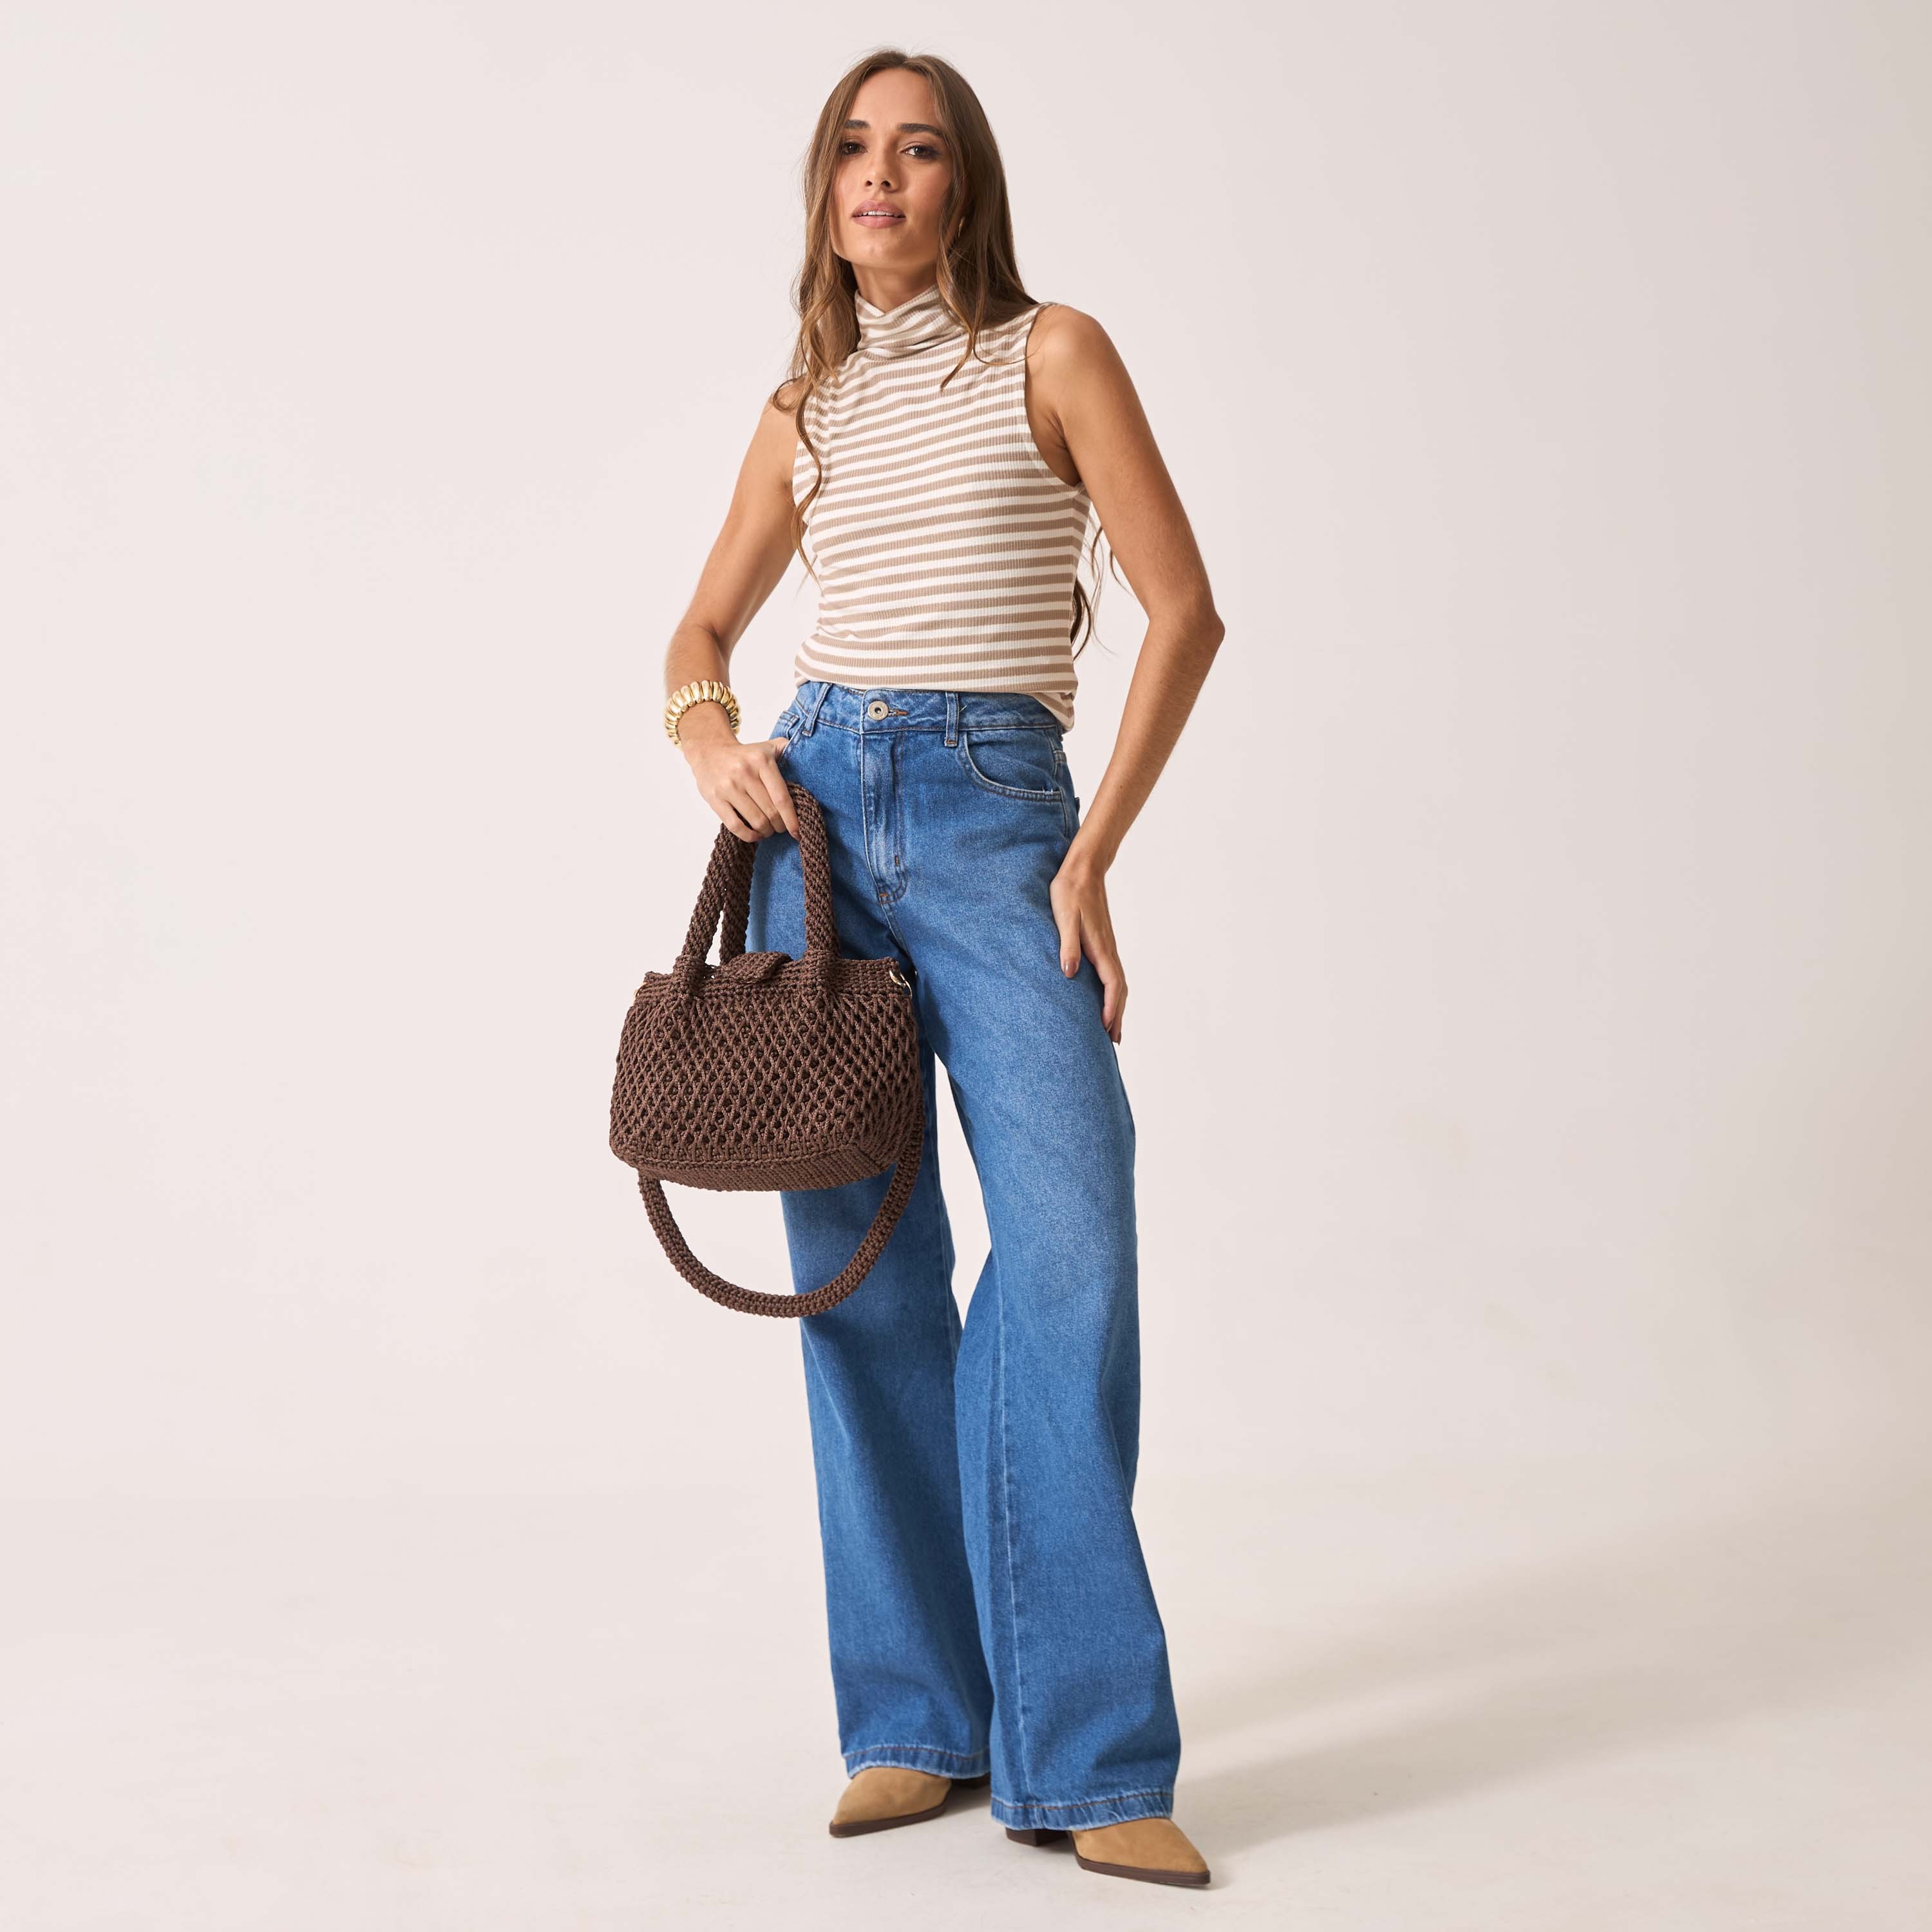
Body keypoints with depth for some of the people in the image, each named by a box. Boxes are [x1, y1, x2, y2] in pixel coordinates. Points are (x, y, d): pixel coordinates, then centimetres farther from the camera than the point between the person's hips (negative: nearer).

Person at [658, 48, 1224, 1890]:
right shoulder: (806, 410, 15)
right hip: (818, 817, 4)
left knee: (1071, 1244, -15)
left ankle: (1085, 1759, -9)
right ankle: (918, 1719, 10)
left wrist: (1093, 857, -5)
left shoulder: (1052, 354, 5)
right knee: (863, 1270, 1)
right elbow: (699, 635, 24)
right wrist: (707, 735, 1)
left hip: (1000, 823, -3)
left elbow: (1184, 613, 0)